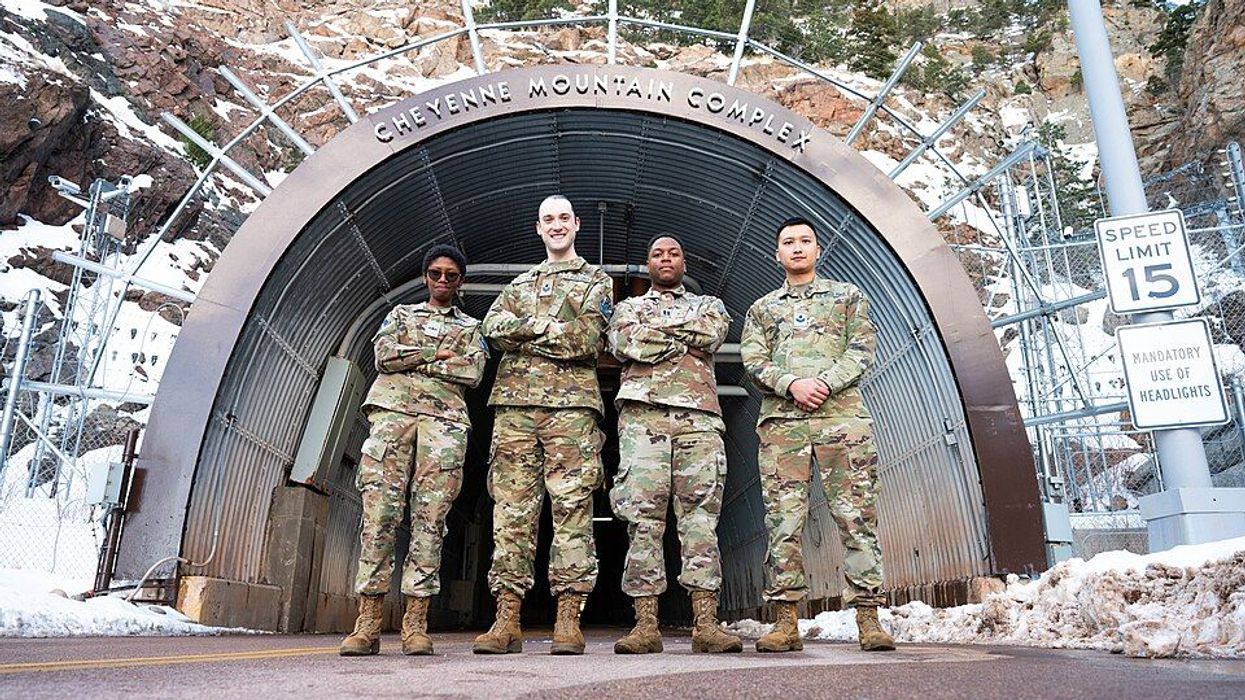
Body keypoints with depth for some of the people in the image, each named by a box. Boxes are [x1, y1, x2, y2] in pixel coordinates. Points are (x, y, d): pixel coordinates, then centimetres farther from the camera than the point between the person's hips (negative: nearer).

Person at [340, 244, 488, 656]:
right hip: (393, 409, 0)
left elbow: (473, 372, 4)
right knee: (379, 512, -11)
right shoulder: (401, 313, 25)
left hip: (444, 417, 0)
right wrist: (438, 354, 3)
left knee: (430, 518, -9)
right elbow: (384, 356, 6)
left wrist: (413, 361, 2)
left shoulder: (470, 328, 24)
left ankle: (416, 623, -9)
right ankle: (368, 622, -10)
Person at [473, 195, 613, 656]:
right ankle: (506, 621, 0)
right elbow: (494, 327, 7)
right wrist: (552, 326, -3)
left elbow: (587, 341, -2)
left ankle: (568, 621, -5)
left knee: (572, 507, -7)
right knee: (511, 509, -2)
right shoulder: (520, 283, 27)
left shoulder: (597, 281, 17)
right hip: (515, 400, 3)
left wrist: (527, 331, 0)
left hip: (571, 401, -3)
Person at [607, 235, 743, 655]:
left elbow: (712, 333, 1)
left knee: (700, 517, -6)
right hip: (643, 413, 0)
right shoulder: (629, 306, 24)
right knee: (644, 518, -7)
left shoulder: (708, 304, 26)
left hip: (699, 416, 1)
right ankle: (646, 624, -6)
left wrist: (653, 329, 4)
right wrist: (686, 338, 2)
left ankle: (706, 624, -7)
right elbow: (622, 344, 1)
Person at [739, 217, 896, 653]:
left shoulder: (847, 296, 19)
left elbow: (861, 351, 6)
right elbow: (753, 361, 7)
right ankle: (786, 623, 0)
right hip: (781, 421, 1)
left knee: (856, 515, -6)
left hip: (842, 416, -1)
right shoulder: (762, 308, 22)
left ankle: (868, 619, -2)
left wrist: (824, 383, -11)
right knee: (783, 520, -4)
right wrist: (792, 384, -12)